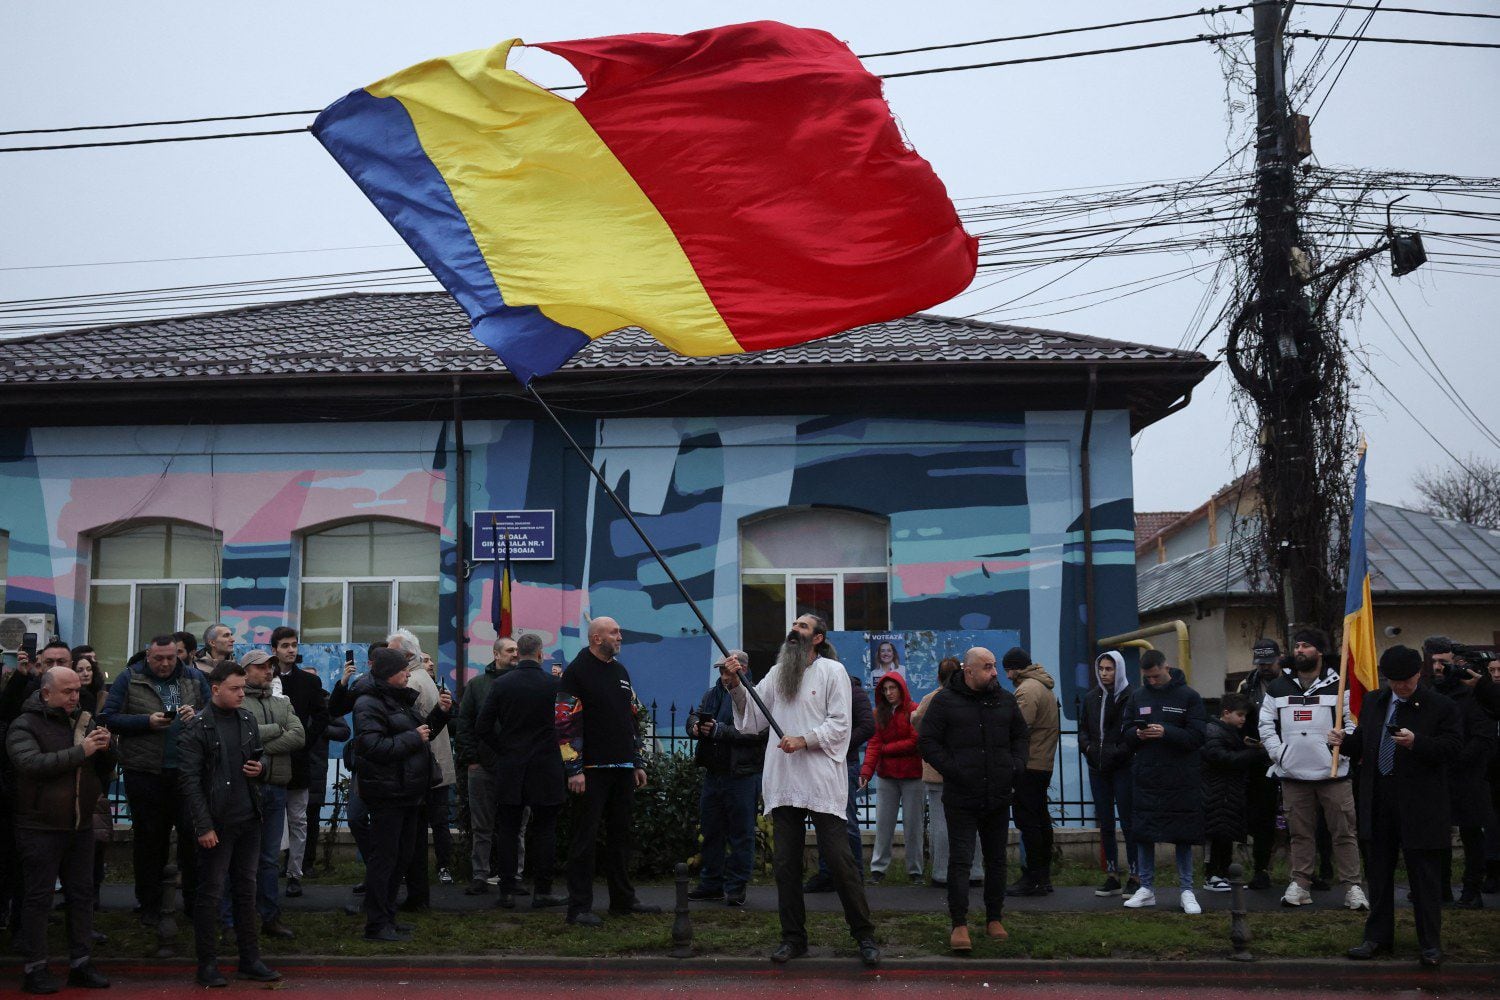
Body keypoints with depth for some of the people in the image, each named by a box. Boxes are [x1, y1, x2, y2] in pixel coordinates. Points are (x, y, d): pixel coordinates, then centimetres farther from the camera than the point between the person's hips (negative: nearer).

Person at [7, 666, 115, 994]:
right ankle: (34, 968, 7)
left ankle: (80, 963, 17)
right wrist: (80, 751, -26)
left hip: (81, 826, 6)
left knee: (82, 894, 9)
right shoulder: (25, 725, -7)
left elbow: (106, 769, 13)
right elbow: (31, 764, -24)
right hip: (40, 828, -5)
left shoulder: (85, 721, 9)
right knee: (38, 897, 0)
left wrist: (105, 748, -9)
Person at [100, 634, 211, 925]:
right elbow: (108, 718, -4)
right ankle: (149, 904, 19)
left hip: (187, 772, 2)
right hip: (144, 773, -1)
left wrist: (197, 715, -12)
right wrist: (147, 721, -15)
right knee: (149, 837, 8)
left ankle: (194, 899, 17)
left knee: (192, 835, 5)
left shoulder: (194, 679, 7)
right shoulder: (129, 679, 1)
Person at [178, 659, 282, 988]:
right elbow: (189, 780, -12)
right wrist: (204, 826, -16)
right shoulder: (197, 727, -8)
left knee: (246, 890, 10)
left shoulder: (248, 720, 9)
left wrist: (260, 768, -2)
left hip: (248, 820, 6)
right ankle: (207, 965, 10)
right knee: (211, 892, 1)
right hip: (216, 823, -6)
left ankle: (250, 960, 18)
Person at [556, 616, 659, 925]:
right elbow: (566, 723, -12)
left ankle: (623, 900, 22)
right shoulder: (577, 672, -7)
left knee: (620, 836, 13)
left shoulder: (620, 671, 16)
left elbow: (637, 718, 21)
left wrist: (639, 763, 16)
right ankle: (579, 908, -3)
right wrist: (574, 770, -17)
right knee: (585, 839, -5)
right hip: (592, 770, -7)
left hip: (623, 769, 7)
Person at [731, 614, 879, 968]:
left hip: (821, 782, -5)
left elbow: (839, 724, -5)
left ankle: (864, 935, 4)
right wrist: (737, 688, -3)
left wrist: (804, 740, -17)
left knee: (840, 860, -6)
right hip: (783, 784, 5)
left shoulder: (832, 671, 2)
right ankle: (793, 938, 16)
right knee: (786, 864, 7)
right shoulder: (777, 673, 16)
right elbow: (753, 718, 12)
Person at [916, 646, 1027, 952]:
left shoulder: (1005, 700, 9)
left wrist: (1016, 765, 3)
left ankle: (994, 919, 23)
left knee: (996, 860, 12)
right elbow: (928, 742, -3)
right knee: (960, 861, -6)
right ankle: (959, 925, -2)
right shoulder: (945, 701, -3)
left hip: (999, 798, 4)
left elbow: (1022, 736, 20)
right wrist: (953, 770, -14)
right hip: (961, 798, -4)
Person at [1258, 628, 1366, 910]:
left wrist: (1341, 750, -11)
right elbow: (1266, 724, 11)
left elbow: (1352, 723, 0)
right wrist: (1278, 753, -2)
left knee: (1343, 831, -1)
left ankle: (1352, 887, 5)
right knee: (1300, 833, 7)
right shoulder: (1278, 688, 10)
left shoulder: (1338, 686, 2)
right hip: (1293, 773, 2)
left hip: (1333, 772, -2)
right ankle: (1299, 884, 13)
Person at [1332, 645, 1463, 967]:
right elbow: (1362, 744, 17)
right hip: (1378, 804, 5)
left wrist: (1416, 743, -27)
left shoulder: (1441, 707, -6)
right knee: (1379, 874, 13)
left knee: (1424, 877, 2)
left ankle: (1430, 944, 11)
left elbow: (1452, 746, -13)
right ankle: (1378, 937, 22)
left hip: (1419, 805, -5)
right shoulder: (1374, 703, 11)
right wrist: (1344, 741, -4)